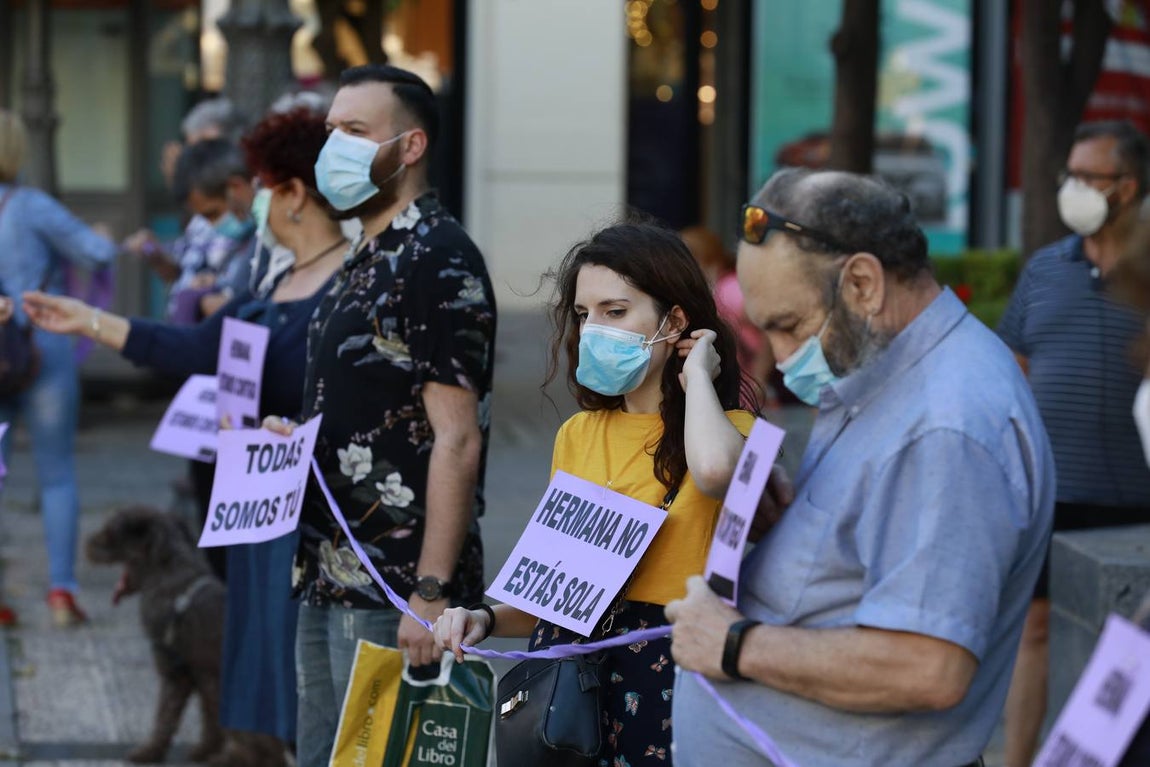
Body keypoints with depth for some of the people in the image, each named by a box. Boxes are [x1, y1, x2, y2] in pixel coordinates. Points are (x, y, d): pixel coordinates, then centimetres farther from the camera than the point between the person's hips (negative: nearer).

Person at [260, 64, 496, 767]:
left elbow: (457, 439, -19)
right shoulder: (368, 262, 16)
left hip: (394, 593, -10)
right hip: (331, 578, 10)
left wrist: (432, 593, -22)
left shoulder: (438, 261, -13)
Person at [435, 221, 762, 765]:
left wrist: (696, 374, -13)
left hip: (660, 679, -5)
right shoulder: (578, 434, 12)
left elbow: (714, 471, -32)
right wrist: (488, 620, -1)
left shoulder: (727, 427, -5)